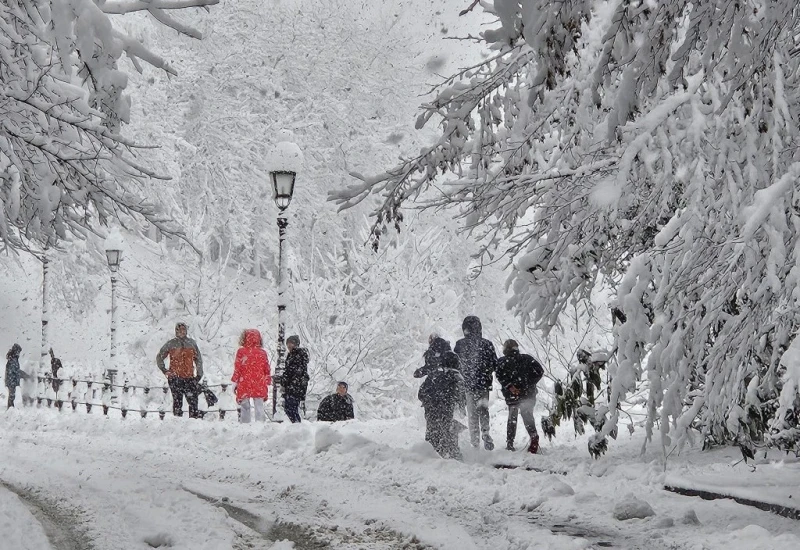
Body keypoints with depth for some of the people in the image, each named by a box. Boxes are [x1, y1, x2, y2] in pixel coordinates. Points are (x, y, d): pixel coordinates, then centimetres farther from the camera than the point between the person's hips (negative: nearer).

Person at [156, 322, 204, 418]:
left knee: (193, 400, -7)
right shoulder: (171, 344, 6)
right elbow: (159, 357, 14)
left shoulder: (191, 343, 12)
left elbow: (198, 359, 18)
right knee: (177, 400, -3)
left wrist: (199, 374, 12)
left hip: (189, 377, 2)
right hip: (175, 378, -2)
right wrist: (164, 370, 4)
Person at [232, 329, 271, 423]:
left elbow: (237, 369, -3)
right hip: (259, 386, 1)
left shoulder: (241, 352, -5)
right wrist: (267, 382, 17)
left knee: (245, 407, 6)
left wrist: (235, 382, 4)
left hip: (244, 386, -1)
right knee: (259, 407, 4)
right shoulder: (262, 353, 1)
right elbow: (267, 370, 6)